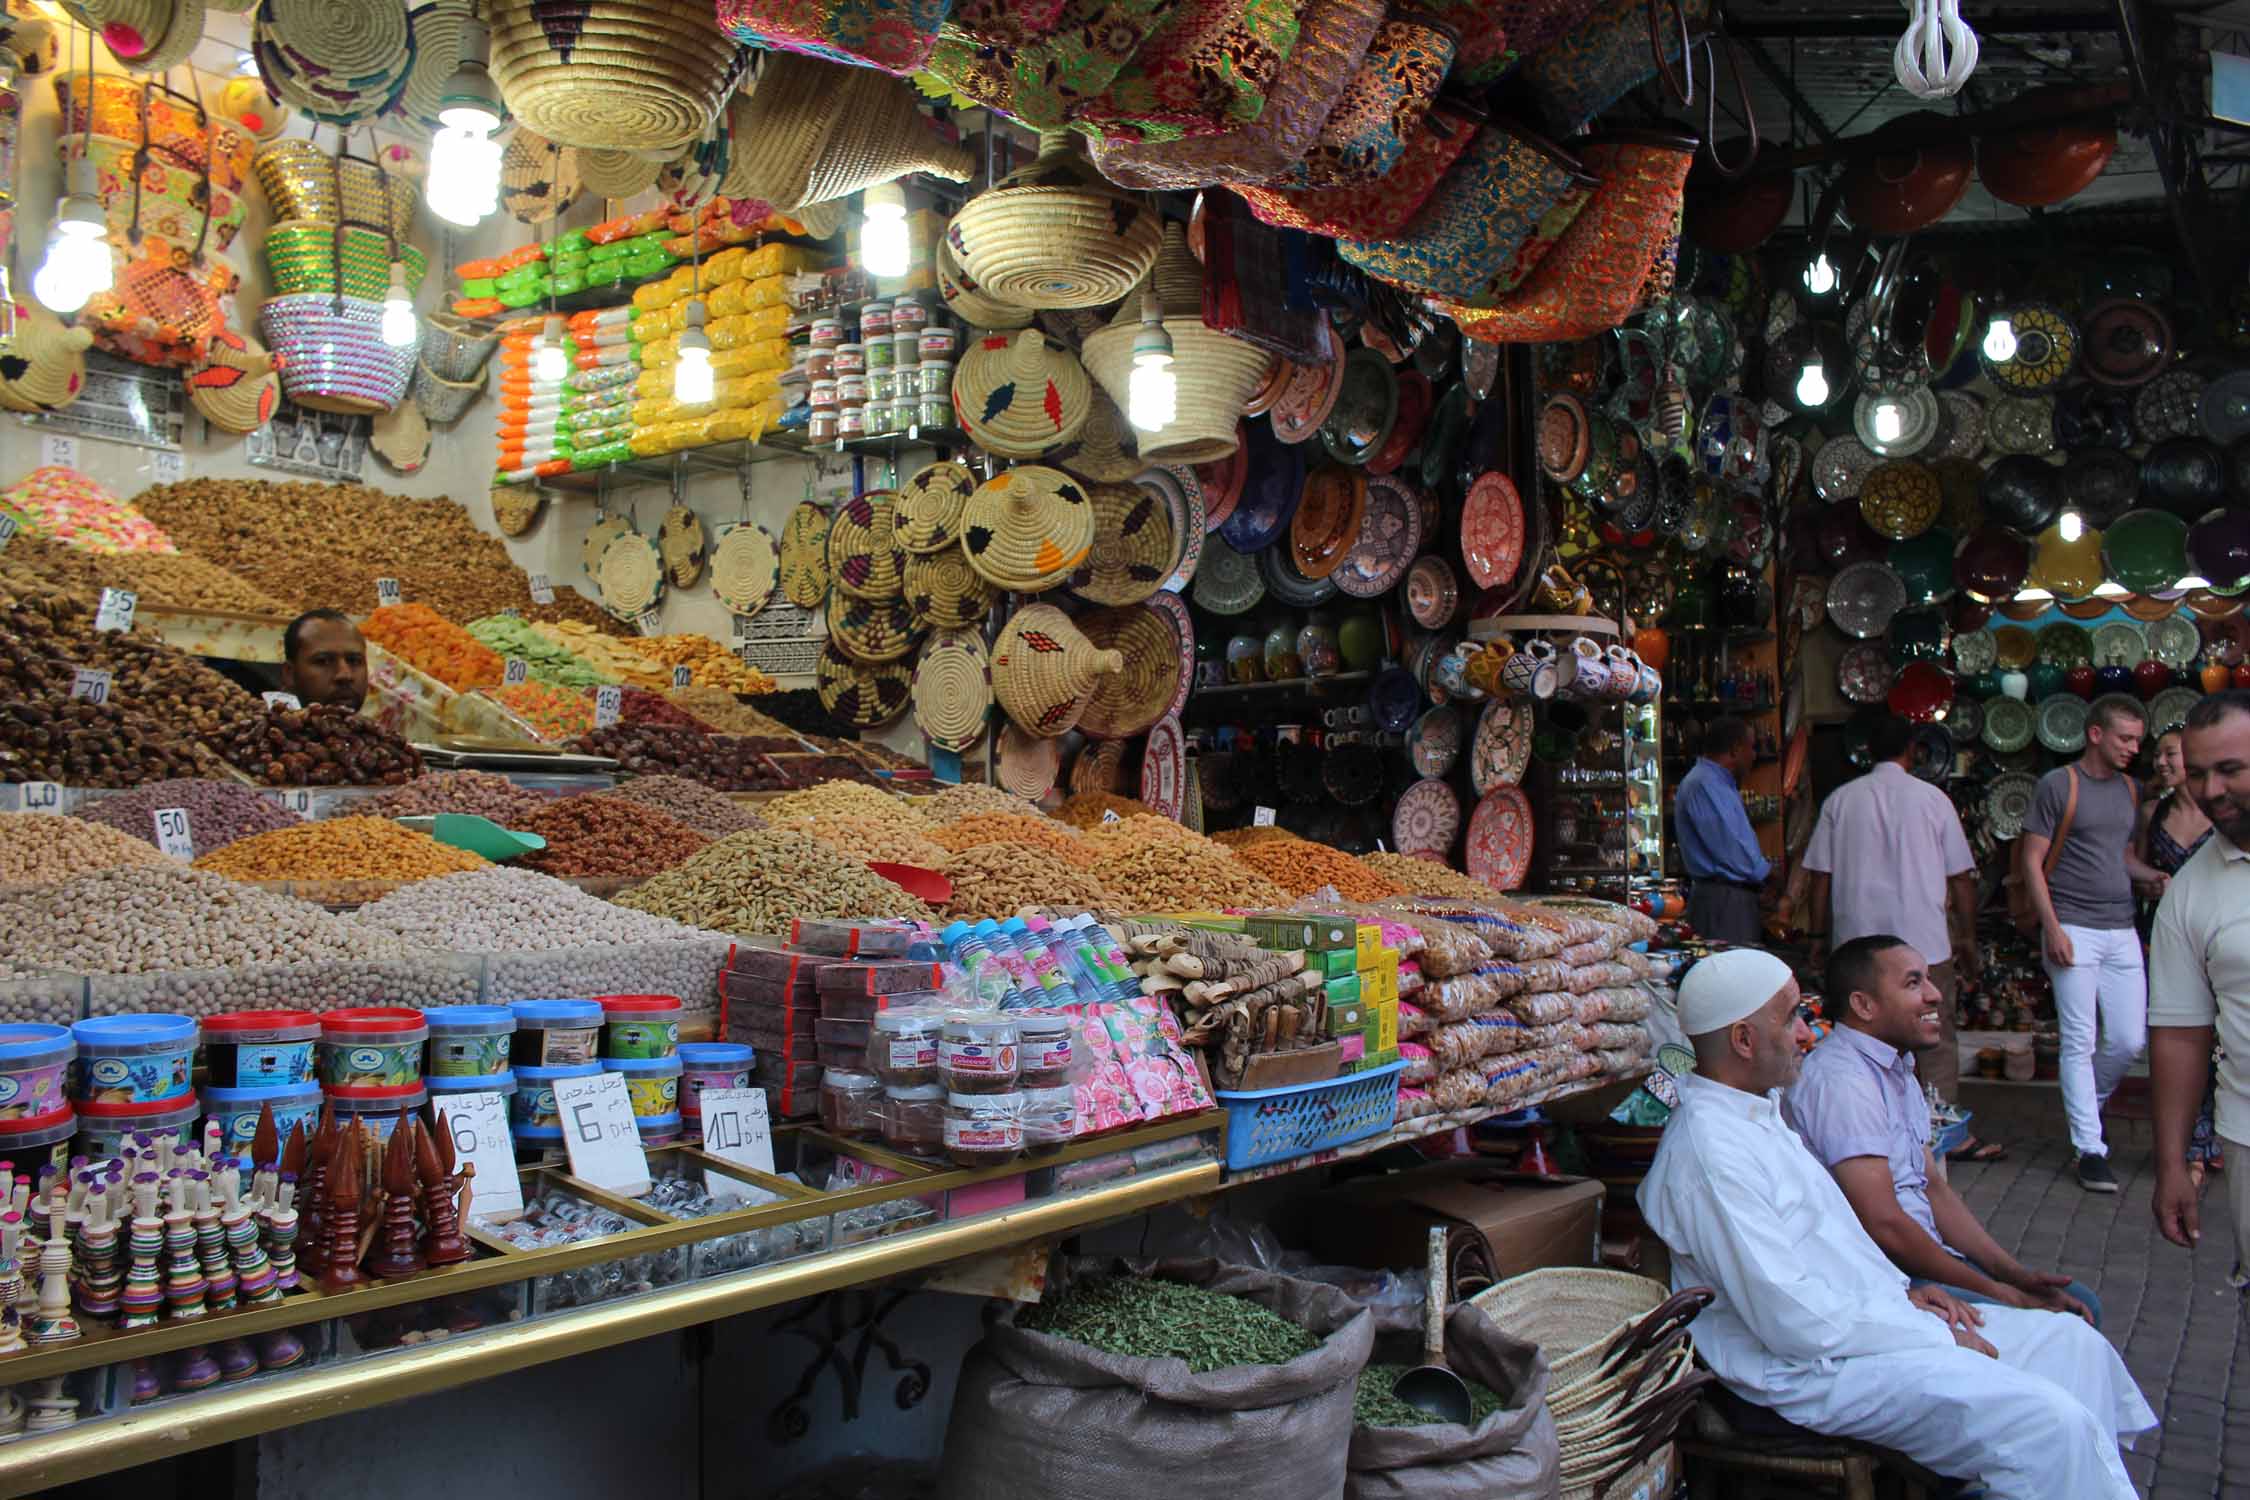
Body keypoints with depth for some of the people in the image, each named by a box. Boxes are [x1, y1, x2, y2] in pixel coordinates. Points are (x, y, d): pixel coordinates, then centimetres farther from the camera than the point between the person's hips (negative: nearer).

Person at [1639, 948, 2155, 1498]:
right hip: (1812, 1370, -11)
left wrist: (1901, 1291, 8)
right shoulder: (1708, 1154, -23)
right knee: (2050, 1422, -21)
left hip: (1872, 1318, 11)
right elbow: (1793, 1320, -25)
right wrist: (1934, 1338, -15)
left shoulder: (1757, 1112, 11)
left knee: (2073, 1343, 10)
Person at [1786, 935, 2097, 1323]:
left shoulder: (1899, 1070, 15)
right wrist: (1994, 1290, -12)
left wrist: (2015, 1273, 4)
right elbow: (1882, 1223, -22)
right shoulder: (1841, 1080, -19)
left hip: (1918, 1255, 10)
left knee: (2080, 1306, 6)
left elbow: (1934, 1188, 15)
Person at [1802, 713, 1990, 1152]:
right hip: (1924, 940, -2)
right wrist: (1968, 939, 13)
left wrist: (1819, 936, 11)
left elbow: (1820, 877, 3)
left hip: (1857, 941, 2)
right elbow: (1960, 877, 4)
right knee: (1936, 1042, 6)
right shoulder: (1931, 798, 0)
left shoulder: (1840, 800, 2)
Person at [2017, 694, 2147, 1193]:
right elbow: (2031, 862, -7)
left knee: (2130, 1040, 5)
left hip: (2122, 931, 6)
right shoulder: (2058, 784, -5)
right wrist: (2052, 928, -13)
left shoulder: (2131, 789, 13)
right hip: (2074, 929, -6)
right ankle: (2090, 1148, 3)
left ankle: (2085, 1102, 31)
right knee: (2080, 1040, -2)